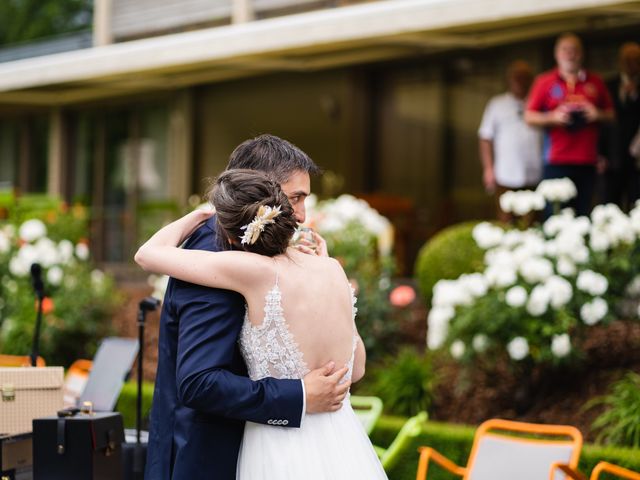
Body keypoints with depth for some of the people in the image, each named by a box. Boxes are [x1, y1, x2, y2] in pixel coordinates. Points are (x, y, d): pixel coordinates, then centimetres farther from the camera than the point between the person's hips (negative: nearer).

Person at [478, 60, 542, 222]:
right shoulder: (497, 104, 12)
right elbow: (486, 138, 10)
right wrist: (488, 168, 1)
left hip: (534, 177, 0)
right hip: (506, 177, 0)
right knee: (505, 224, -4)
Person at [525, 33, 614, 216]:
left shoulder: (595, 82, 14)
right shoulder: (544, 82, 7)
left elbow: (611, 114, 18)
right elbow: (529, 117, 4)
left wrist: (598, 114, -3)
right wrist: (554, 117, -11)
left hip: (587, 161, 2)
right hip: (556, 161, -2)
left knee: (582, 214, 0)